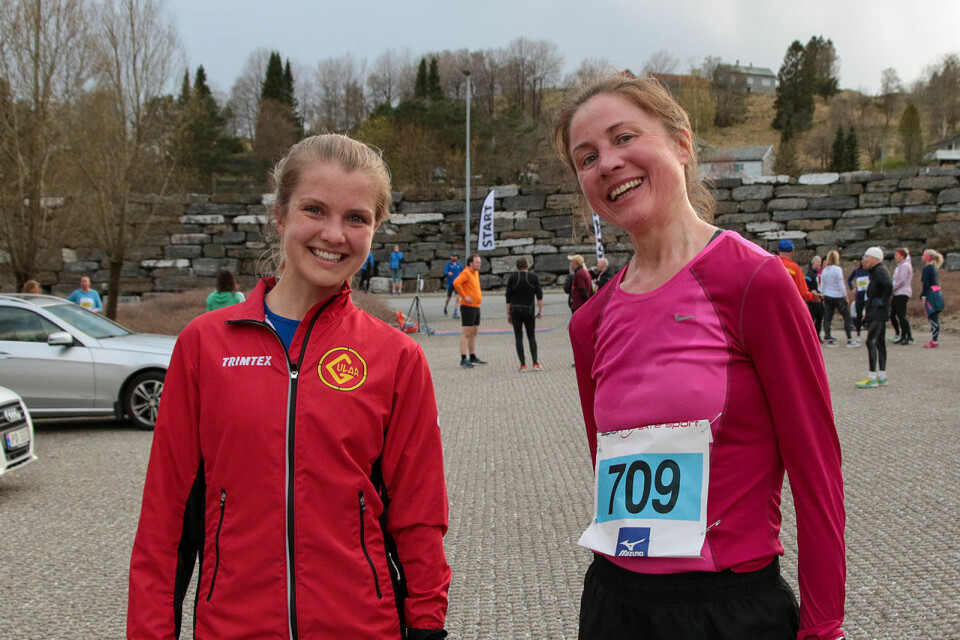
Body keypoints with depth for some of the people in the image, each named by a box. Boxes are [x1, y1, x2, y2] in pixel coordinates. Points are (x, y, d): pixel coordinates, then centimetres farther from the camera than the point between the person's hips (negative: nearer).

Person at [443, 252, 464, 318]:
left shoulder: (459, 265, 7)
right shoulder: (448, 265, -1)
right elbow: (445, 272, -17)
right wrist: (448, 273, -39)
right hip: (450, 283, -1)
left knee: (457, 297, -15)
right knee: (449, 298, 12)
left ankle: (455, 313, -14)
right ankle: (445, 309, 42)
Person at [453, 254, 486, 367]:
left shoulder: (476, 273, 16)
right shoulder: (465, 273, -13)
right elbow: (456, 283, -29)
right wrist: (464, 296, -25)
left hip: (476, 307, 10)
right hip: (468, 307, -10)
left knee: (474, 333, 15)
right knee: (466, 333, -9)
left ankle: (473, 357, 24)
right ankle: (463, 359, -10)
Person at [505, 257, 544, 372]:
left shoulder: (512, 278, 2)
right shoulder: (534, 277, 1)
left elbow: (508, 297, 2)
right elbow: (539, 295, -2)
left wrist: (508, 313, 7)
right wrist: (540, 311, 3)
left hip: (515, 310, 0)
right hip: (529, 310, 0)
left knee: (518, 337, 3)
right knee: (531, 337, 9)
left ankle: (523, 365, -2)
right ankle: (535, 363, 1)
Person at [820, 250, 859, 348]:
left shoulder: (824, 270, 6)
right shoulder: (837, 269, -12)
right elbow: (841, 285, -12)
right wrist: (845, 296, -3)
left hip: (827, 296, 6)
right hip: (837, 296, -6)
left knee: (827, 318, 5)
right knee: (846, 316, 3)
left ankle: (828, 339, 7)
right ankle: (849, 340, 2)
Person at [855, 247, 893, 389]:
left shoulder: (880, 271, -14)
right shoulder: (876, 271, 17)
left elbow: (888, 285, -33)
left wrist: (882, 301, -20)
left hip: (877, 313, -11)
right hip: (877, 314, 11)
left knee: (871, 342, -12)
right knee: (880, 343, 12)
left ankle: (872, 378, -12)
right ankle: (882, 376, 18)